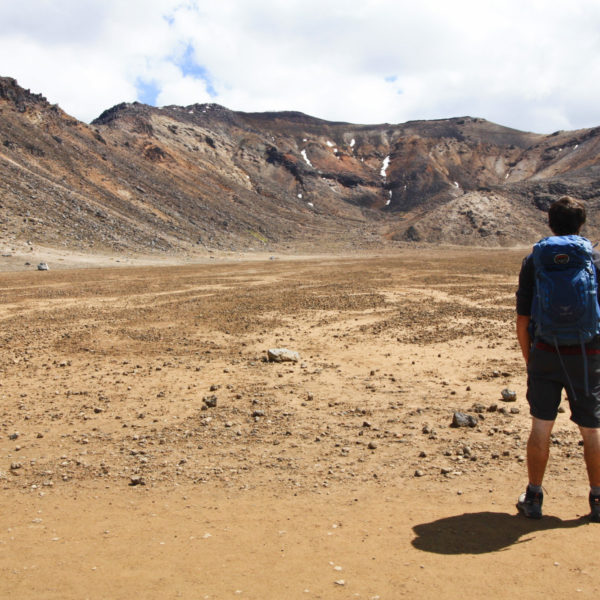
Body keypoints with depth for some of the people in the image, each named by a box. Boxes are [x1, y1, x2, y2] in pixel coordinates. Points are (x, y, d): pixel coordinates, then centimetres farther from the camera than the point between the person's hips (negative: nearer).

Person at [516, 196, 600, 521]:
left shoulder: (533, 261, 0)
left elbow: (522, 320, -1)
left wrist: (528, 358, 10)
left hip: (545, 354, 1)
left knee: (541, 427, 8)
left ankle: (533, 498, 15)